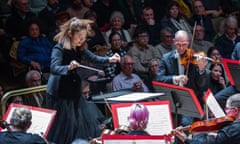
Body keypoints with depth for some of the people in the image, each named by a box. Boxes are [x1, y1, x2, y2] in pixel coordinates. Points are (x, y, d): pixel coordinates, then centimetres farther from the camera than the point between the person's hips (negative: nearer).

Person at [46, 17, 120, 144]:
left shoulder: (80, 48, 3)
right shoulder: (59, 48, -18)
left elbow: (93, 58, 16)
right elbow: (54, 68, -32)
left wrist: (109, 59, 1)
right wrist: (69, 67, -50)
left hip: (74, 93, 7)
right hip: (59, 94, -7)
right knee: (63, 129, -5)